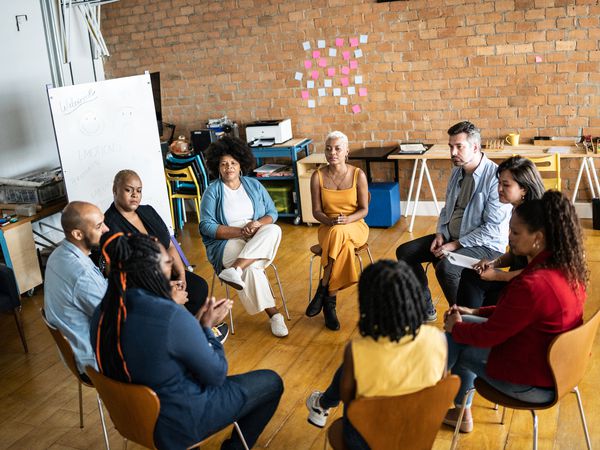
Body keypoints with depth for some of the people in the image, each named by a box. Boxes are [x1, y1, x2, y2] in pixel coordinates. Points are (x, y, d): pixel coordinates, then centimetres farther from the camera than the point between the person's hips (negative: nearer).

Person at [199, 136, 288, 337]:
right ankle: (273, 314, -21)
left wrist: (257, 224, -14)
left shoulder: (254, 185, 12)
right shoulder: (212, 191, 1)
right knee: (251, 268, -33)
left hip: (258, 239, 3)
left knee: (274, 230, -31)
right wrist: (239, 232, -17)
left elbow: (272, 213, 9)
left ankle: (235, 269, -41)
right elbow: (207, 226, -8)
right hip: (226, 242, -3)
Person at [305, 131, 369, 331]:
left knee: (339, 234, -38)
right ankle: (330, 302, -23)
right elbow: (316, 211, 0)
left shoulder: (358, 175, -5)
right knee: (343, 246, -36)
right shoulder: (318, 176, -2)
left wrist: (347, 220, -23)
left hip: (355, 226, -1)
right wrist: (330, 220, -22)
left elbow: (364, 209, -3)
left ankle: (323, 290, -23)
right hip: (328, 227, 1)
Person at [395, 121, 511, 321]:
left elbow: (493, 228, -23)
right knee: (404, 252, 1)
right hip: (451, 236, 9)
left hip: (486, 245, -9)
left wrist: (456, 245, -20)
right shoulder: (457, 171, 7)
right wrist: (440, 234, 2)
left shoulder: (494, 177, -20)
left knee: (445, 267, -35)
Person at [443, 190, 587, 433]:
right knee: (464, 325, 16)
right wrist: (475, 313, 8)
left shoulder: (532, 285, -33)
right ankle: (461, 411, 29)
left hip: (533, 384, -8)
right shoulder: (568, 268, -5)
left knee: (453, 340, 4)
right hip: (557, 366, 8)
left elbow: (489, 335, -19)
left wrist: (456, 326, 0)